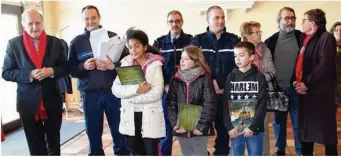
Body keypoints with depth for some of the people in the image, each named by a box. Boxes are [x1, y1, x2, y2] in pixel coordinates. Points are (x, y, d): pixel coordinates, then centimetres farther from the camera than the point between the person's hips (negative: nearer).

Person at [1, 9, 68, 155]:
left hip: (52, 101, 1)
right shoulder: (13, 44, -3)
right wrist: (28, 75, -20)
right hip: (28, 102, -1)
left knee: (54, 142, 16)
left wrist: (52, 71, -18)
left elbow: (65, 68, 4)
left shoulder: (55, 42, 0)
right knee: (35, 145, 10)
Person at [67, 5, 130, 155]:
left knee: (119, 131, 7)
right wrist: (83, 66, -15)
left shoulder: (112, 36, 4)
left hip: (112, 92, -1)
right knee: (93, 133, 10)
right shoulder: (76, 42, 6)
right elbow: (71, 69, 4)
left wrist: (113, 66, -19)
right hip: (90, 94, 1)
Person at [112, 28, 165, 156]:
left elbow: (157, 93, -16)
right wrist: (136, 89, -20)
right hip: (130, 116, 4)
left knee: (152, 152, 2)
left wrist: (129, 97, -12)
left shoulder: (155, 64, -4)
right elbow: (115, 89, -5)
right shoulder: (125, 63, 6)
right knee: (137, 152, 14)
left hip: (150, 116, -4)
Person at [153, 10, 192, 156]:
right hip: (166, 91, 1)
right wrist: (165, 86, -8)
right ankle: (165, 153, 22)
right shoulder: (159, 42, 7)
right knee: (166, 125, 8)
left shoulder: (191, 41, 3)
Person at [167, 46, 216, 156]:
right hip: (181, 128, 4)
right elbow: (171, 104, 3)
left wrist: (202, 126, -17)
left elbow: (209, 105, -12)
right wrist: (174, 124, -8)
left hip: (199, 128, -4)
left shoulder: (205, 79, -6)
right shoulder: (175, 80, 6)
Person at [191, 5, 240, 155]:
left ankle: (222, 152, 25)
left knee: (224, 126, 10)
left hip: (227, 92, 1)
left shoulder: (234, 40, 7)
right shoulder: (198, 41, 6)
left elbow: (238, 66, 2)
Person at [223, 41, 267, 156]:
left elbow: (262, 105, -7)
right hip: (235, 128, 2)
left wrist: (252, 127, -13)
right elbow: (226, 104, 2)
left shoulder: (259, 77, -2)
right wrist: (229, 127, -7)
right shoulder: (231, 77, 4)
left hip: (254, 129, -2)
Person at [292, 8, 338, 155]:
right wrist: (295, 81, 1)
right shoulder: (304, 38, 15)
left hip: (320, 92, -8)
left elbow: (325, 65, -18)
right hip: (304, 91, 8)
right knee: (306, 128, 14)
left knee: (326, 130, 0)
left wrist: (307, 84, -16)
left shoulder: (326, 37, -9)